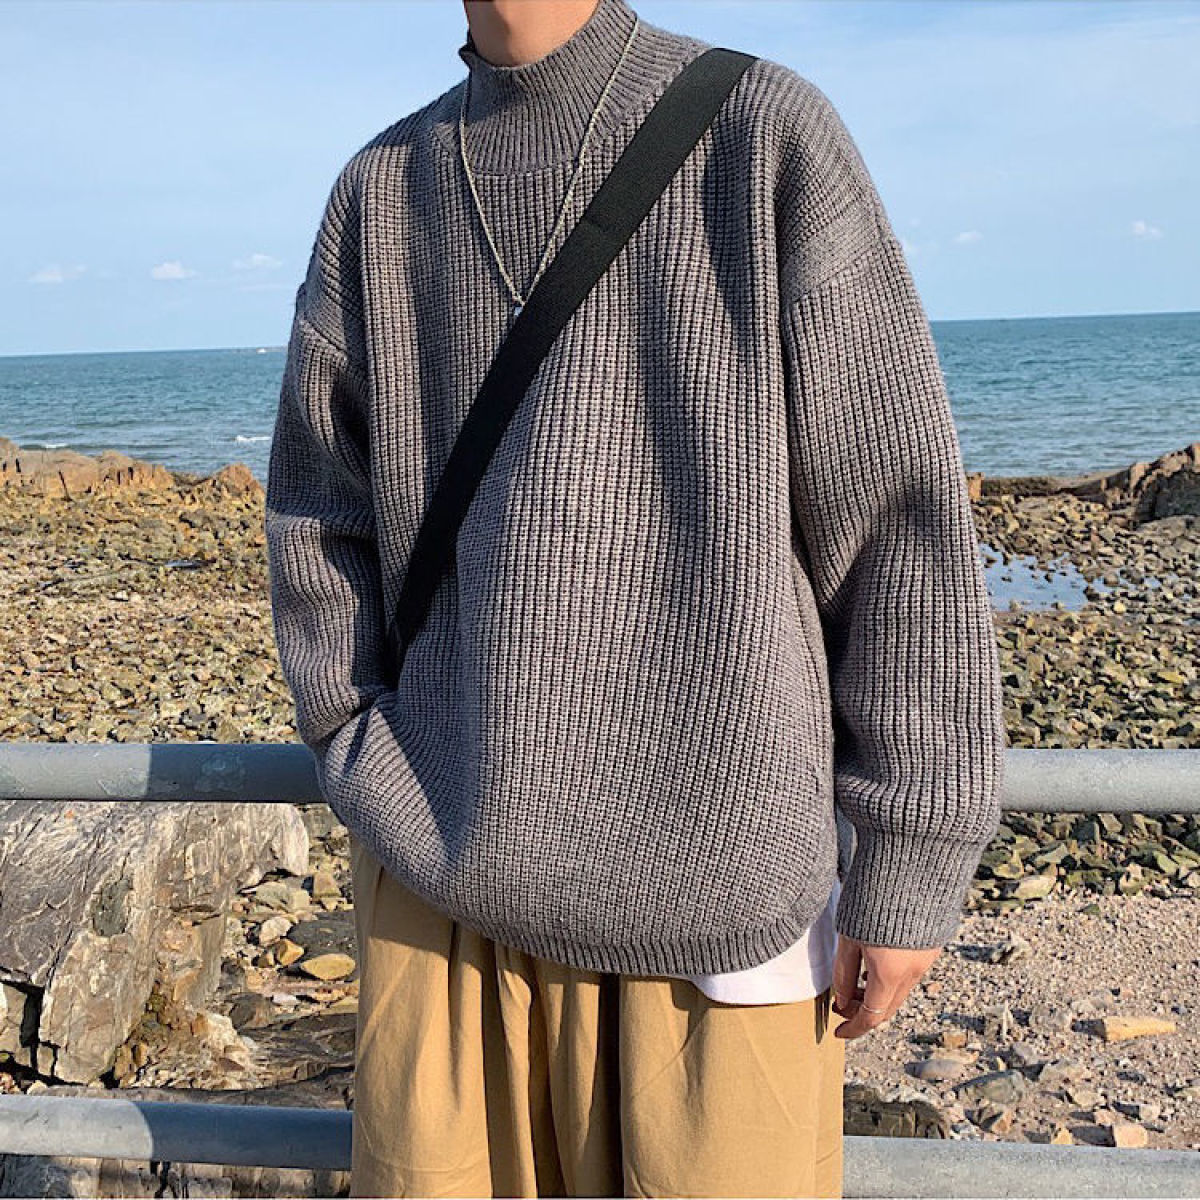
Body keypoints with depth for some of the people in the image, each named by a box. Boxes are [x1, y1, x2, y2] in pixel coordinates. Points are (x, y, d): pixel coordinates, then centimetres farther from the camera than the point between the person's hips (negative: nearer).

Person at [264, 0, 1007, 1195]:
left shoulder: (770, 133, -2)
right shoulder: (378, 190, 9)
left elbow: (902, 519, -5)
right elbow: (317, 523, 14)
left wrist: (910, 864, -5)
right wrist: (374, 788, 6)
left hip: (718, 890, -2)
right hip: (439, 884, 3)